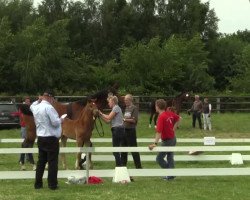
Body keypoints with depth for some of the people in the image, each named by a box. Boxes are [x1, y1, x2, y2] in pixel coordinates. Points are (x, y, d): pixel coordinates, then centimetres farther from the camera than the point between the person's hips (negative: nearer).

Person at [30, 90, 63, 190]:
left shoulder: (36, 107, 7)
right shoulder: (49, 107, -17)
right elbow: (55, 122, -19)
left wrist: (38, 100, 19)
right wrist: (60, 120, 1)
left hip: (40, 138, 8)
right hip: (51, 138, -8)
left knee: (41, 161, 13)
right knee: (52, 162, -1)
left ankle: (38, 184, 15)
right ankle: (52, 184, 0)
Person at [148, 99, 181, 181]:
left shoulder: (161, 117, -23)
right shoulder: (170, 113, 0)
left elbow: (159, 132, -31)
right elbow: (178, 118, 17)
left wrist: (155, 143, -36)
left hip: (167, 141, -9)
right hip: (173, 139, 9)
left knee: (159, 159, 1)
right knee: (170, 157, 16)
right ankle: (170, 175, 19)